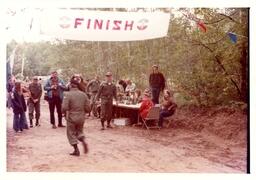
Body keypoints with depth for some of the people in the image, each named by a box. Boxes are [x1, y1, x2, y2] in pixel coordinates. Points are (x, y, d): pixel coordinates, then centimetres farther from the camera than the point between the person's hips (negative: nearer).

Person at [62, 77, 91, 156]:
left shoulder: (68, 94, -16)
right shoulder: (83, 94, -3)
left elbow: (64, 108, -20)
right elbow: (88, 108, -1)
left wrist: (65, 112, 2)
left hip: (71, 118, -4)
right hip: (81, 117, 4)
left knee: (71, 133, 12)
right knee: (79, 131, 25)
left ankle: (76, 150, 11)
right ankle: (83, 141, -2)